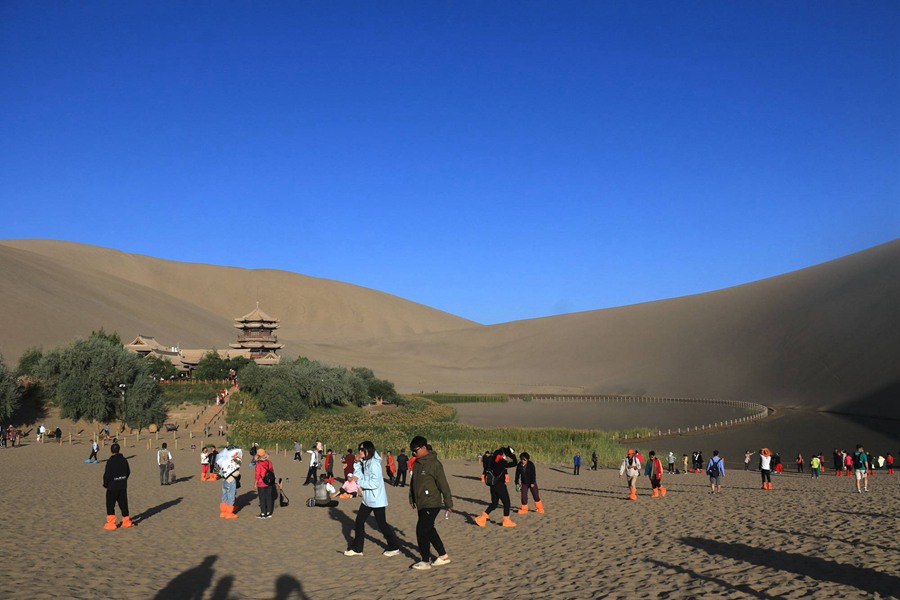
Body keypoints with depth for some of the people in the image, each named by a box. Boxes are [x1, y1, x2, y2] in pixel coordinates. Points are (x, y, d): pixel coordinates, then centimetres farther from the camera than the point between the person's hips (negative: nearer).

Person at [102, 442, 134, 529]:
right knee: (123, 504, 14)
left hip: (112, 487, -6)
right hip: (123, 486, 6)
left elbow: (107, 474, -15)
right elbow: (128, 472, 11)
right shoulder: (124, 460, 2)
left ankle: (111, 524, 3)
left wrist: (105, 484, 3)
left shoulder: (110, 461, -18)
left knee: (110, 505, 4)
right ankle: (126, 522, 19)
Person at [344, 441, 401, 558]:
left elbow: (375, 483, -26)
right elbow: (357, 476, 6)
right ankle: (356, 548, 18)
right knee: (359, 521, 8)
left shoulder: (374, 464, -20)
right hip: (367, 499, 9)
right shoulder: (364, 463, 7)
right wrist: (357, 463, -5)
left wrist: (358, 481, -20)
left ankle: (394, 548, 17)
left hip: (377, 500, -9)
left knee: (382, 524, 2)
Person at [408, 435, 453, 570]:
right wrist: (412, 499, 23)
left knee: (422, 530, -8)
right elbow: (413, 482, 19)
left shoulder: (434, 463, -17)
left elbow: (443, 485, -15)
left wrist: (448, 504, -12)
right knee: (429, 530, 14)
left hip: (432, 504, -8)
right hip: (421, 504, 8)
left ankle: (426, 561, 4)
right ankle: (443, 556, 27)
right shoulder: (417, 463, 7)